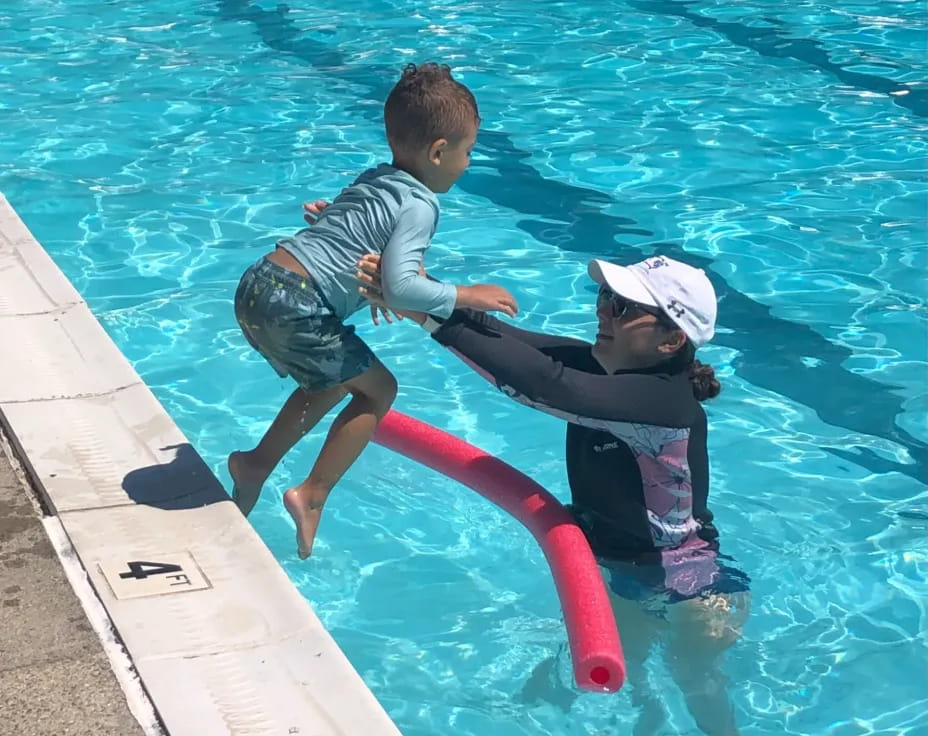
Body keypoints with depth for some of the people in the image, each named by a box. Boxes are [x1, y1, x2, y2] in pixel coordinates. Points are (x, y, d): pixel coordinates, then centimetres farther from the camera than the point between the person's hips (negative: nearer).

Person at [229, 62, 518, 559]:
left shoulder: (376, 179, 17)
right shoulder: (419, 206, -10)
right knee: (377, 390, 6)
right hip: (295, 307, -9)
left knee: (333, 381, 28)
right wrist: (466, 296, -13)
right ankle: (311, 496, 5)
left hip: (259, 284, 9)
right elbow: (399, 287, -22)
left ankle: (257, 462, 31)